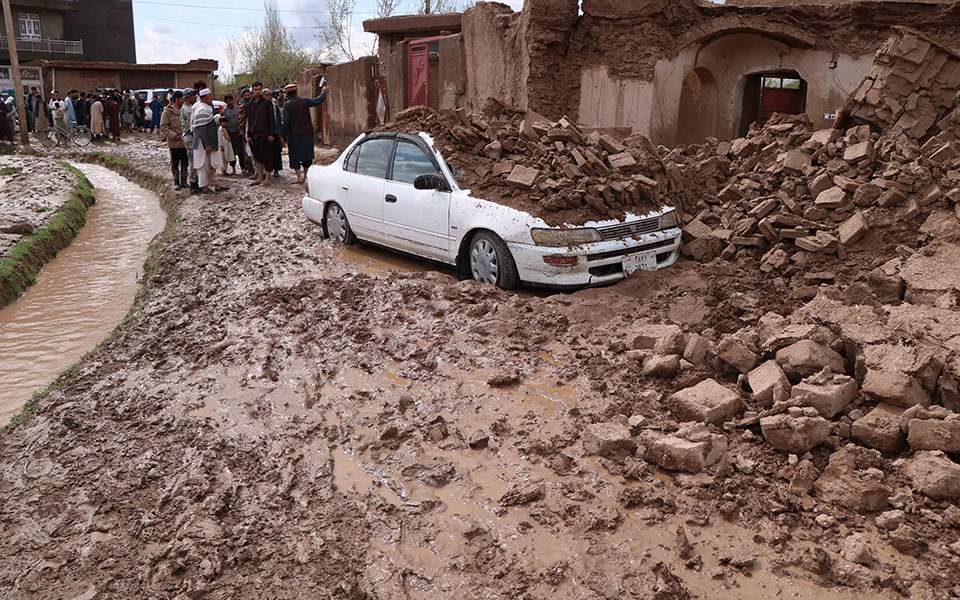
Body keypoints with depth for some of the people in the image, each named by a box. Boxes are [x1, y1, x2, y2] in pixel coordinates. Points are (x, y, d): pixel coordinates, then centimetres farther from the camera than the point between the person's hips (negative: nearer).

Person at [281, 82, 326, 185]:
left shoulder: (287, 105, -11)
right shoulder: (304, 101, -5)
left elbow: (286, 122, -12)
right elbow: (318, 100, 1)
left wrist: (283, 136, -6)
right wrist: (323, 92, 19)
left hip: (294, 135, -3)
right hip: (307, 134, 3)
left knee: (295, 157, 7)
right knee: (307, 155, 15)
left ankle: (299, 177, 0)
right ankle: (305, 176, 22)